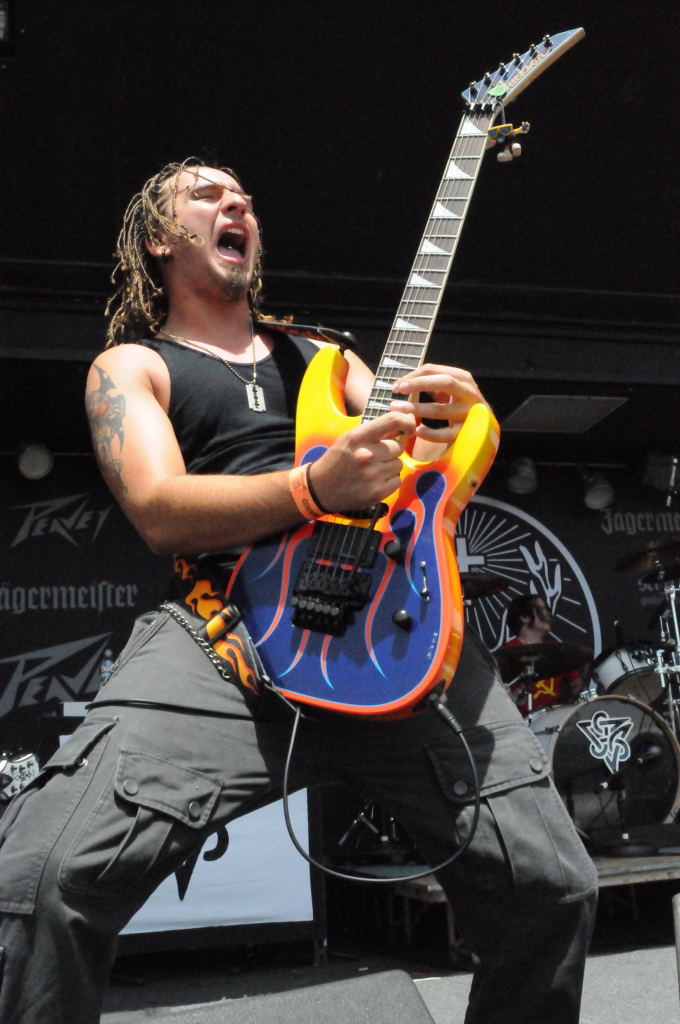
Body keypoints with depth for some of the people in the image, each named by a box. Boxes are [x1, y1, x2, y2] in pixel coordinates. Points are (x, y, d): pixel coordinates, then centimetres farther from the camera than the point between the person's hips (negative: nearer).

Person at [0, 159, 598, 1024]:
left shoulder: (322, 355, 29)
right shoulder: (130, 365, 16)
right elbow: (160, 511, -3)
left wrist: (464, 420, -4)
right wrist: (315, 487, -19)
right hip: (225, 629, -3)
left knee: (554, 888, -8)